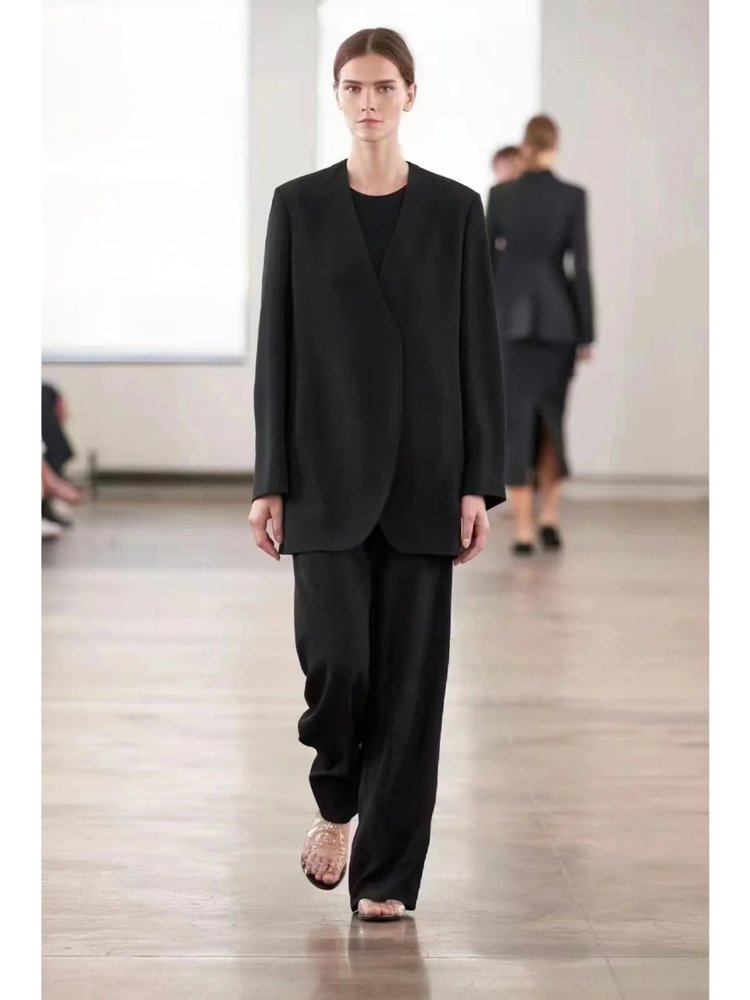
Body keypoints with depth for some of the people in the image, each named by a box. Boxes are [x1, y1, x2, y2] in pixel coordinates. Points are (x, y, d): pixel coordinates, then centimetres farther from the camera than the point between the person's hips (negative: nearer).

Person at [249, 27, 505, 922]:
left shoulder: (455, 209, 3)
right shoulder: (299, 205, 3)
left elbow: (479, 351, 2)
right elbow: (276, 346, 2)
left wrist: (480, 482, -5)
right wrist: (270, 480, -3)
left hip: (423, 470, 0)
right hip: (329, 469, 0)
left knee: (409, 672, 1)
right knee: (335, 656, -9)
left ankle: (386, 875, 11)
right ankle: (335, 801, 23)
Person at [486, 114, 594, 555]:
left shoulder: (500, 194, 0)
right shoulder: (573, 196, -5)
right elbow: (580, 266, -6)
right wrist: (587, 334, -1)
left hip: (510, 317, 0)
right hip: (557, 318, 0)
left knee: (517, 421, 1)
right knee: (552, 416, 17)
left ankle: (524, 530, -4)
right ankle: (550, 514, 9)